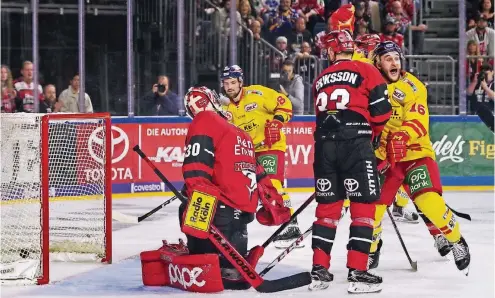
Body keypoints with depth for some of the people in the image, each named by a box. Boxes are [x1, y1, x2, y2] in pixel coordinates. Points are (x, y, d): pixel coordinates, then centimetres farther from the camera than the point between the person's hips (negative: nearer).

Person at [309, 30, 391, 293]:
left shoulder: (320, 80, 17)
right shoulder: (365, 71, 2)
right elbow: (380, 111, -1)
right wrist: (373, 131, 18)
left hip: (324, 146, 5)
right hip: (356, 145, -5)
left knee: (327, 206, 12)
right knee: (363, 205, -1)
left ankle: (319, 270, 11)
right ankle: (357, 272, -7)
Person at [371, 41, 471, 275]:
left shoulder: (411, 86, -10)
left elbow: (418, 122, -20)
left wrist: (402, 137, -38)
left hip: (415, 152, -4)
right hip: (383, 155, 4)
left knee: (428, 200, -18)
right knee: (373, 202, -1)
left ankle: (455, 241, 2)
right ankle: (369, 250, 21)